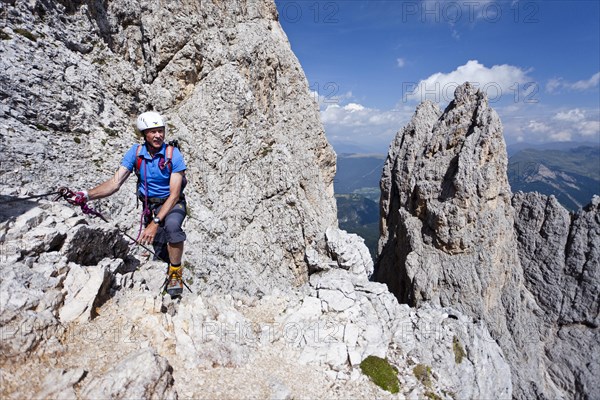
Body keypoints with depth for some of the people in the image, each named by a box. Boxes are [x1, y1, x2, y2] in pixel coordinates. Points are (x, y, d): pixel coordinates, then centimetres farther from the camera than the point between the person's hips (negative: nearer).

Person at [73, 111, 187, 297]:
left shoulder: (173, 154, -21)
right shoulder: (136, 152, -9)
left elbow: (174, 194, -25)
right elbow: (115, 182, -14)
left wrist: (155, 223, -33)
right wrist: (87, 195, -33)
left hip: (172, 204, -3)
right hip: (150, 206, 4)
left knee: (171, 225, -38)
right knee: (160, 252, 1)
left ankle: (175, 272, -16)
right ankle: (171, 260, 42)